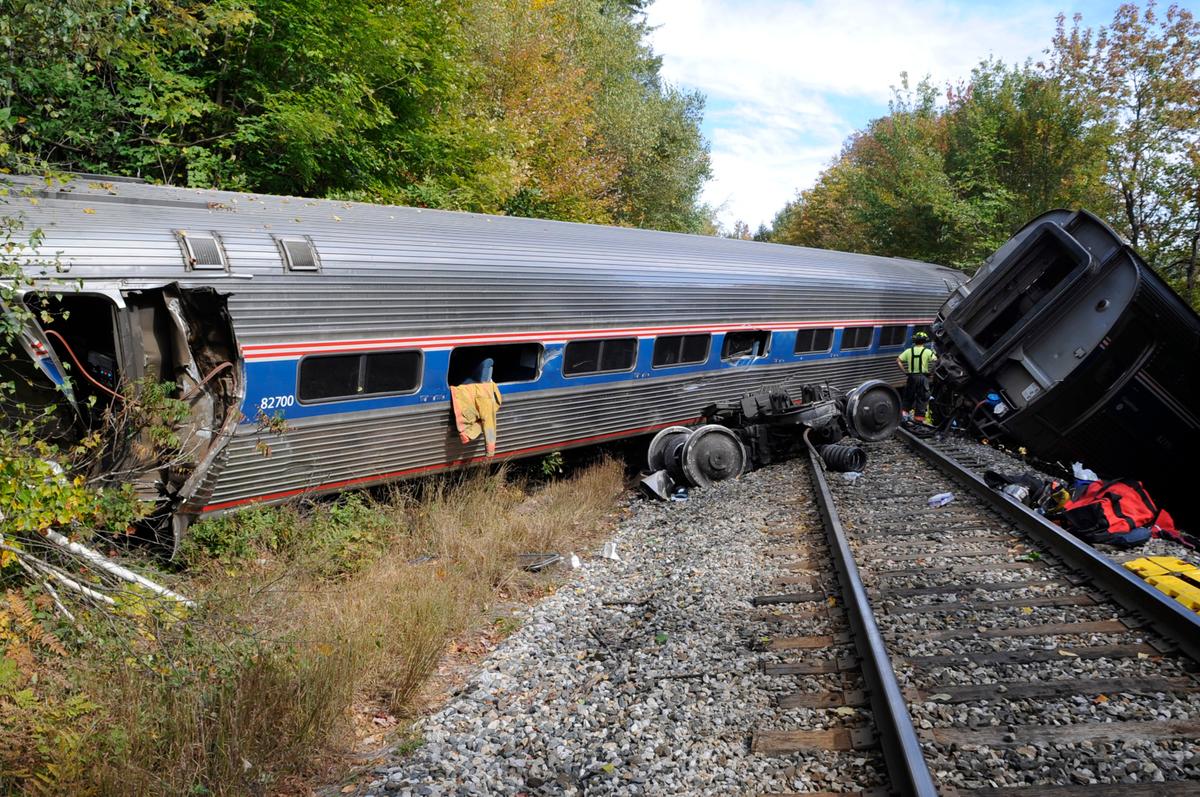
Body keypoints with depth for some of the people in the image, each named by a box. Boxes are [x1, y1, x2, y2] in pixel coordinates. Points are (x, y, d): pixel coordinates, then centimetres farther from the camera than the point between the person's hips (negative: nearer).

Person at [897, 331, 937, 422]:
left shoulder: (909, 351, 5)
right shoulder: (927, 351, -2)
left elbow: (898, 361, -2)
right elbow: (935, 360, -16)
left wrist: (904, 371, 3)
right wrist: (931, 371, -3)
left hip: (911, 376, 2)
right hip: (923, 377, -2)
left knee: (908, 397, 16)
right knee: (922, 398, 5)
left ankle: (904, 413, 8)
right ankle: (919, 418, 6)